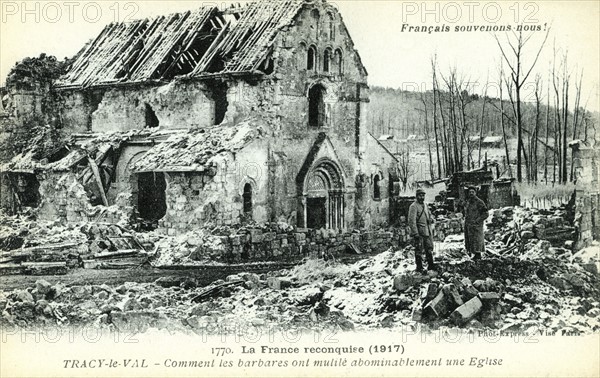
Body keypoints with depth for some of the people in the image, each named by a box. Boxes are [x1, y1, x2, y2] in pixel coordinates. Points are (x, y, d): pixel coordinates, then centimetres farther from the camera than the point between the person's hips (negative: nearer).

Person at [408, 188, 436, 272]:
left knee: (429, 249, 14)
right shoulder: (413, 206, -12)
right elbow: (411, 221, -17)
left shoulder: (424, 205, 14)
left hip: (428, 232, 8)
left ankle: (431, 265, 25)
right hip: (419, 232, -8)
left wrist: (431, 219, 5)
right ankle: (419, 268, 7)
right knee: (419, 251, -1)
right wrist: (415, 233, -22)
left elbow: (429, 214, 30)